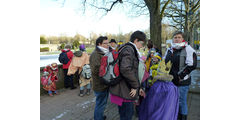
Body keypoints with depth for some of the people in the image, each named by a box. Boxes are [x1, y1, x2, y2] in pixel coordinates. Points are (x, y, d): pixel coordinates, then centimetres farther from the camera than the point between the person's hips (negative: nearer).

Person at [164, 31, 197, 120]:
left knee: (181, 102, 4)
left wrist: (179, 75, -16)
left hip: (182, 82, -6)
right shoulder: (169, 50, 12)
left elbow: (192, 65, -14)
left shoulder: (188, 49, -6)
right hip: (170, 81, 6)